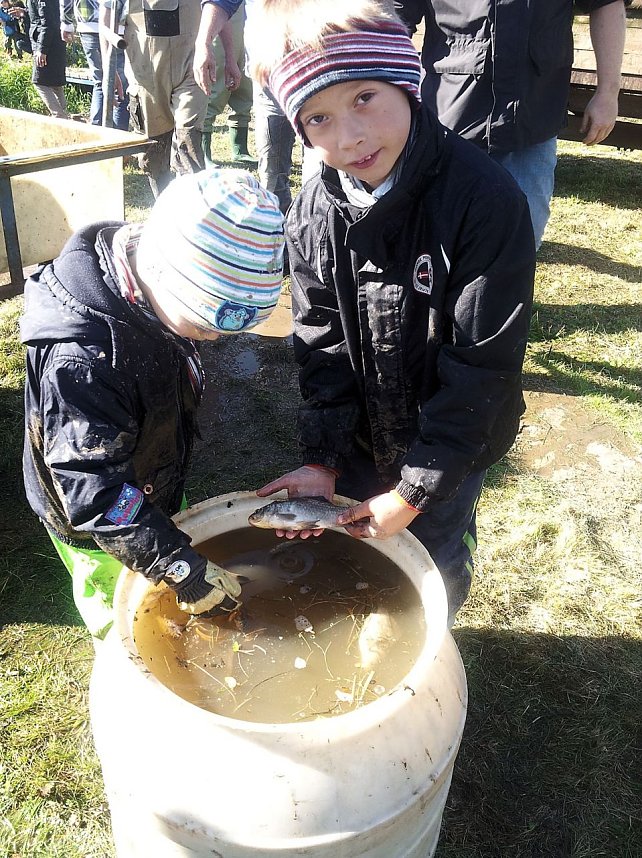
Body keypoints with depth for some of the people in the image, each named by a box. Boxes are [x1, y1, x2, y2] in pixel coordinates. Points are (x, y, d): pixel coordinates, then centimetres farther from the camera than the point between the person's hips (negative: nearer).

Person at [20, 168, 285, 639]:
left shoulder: (159, 292, -13)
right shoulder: (81, 359, -41)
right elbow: (95, 493, -37)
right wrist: (182, 566, -35)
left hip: (151, 498, 7)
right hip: (93, 526, -7)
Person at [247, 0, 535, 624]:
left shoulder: (485, 200, -27)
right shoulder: (312, 212, -12)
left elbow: (483, 363, -24)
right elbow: (322, 343, -6)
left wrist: (415, 489, -21)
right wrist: (321, 460, -11)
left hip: (448, 442, -3)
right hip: (357, 436, 4)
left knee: (435, 560, 18)